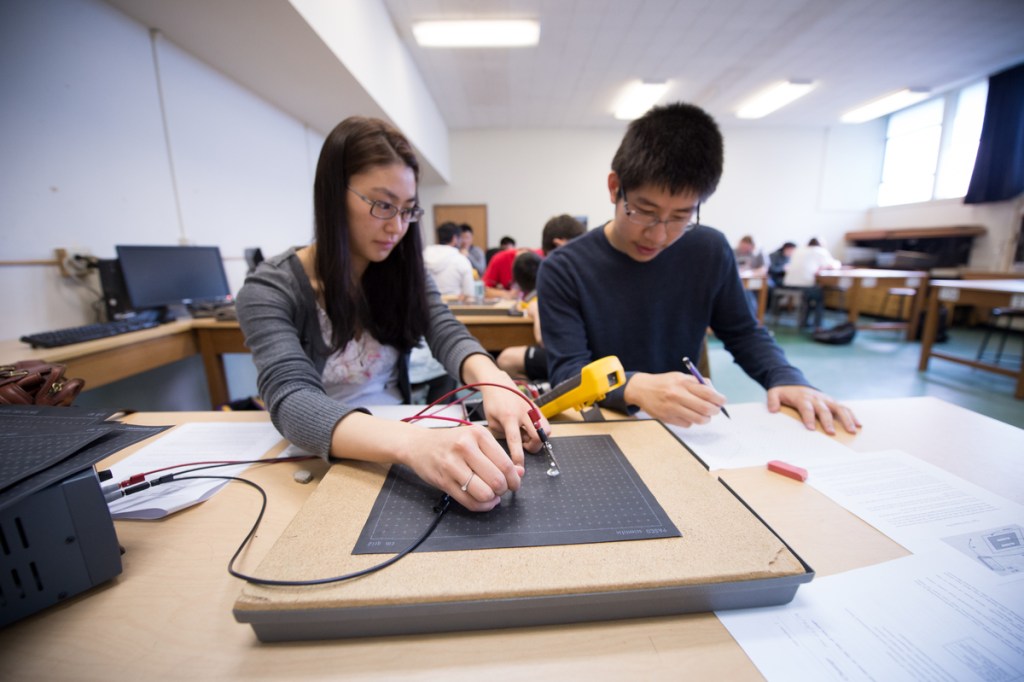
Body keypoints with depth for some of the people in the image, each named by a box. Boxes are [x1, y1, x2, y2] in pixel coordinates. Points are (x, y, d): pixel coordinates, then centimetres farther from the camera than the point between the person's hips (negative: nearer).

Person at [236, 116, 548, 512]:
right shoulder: (270, 290, -13)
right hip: (321, 465, -3)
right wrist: (412, 443, -46)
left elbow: (447, 335, -13)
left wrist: (493, 381, -35)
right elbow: (291, 401, -27)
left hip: (399, 450, 4)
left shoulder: (402, 271, 0)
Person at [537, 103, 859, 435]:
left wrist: (788, 379, -8)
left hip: (683, 428, 3)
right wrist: (634, 387, -36)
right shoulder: (564, 270, -14)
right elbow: (567, 372, -19)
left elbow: (743, 332, 9)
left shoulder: (710, 251, -3)